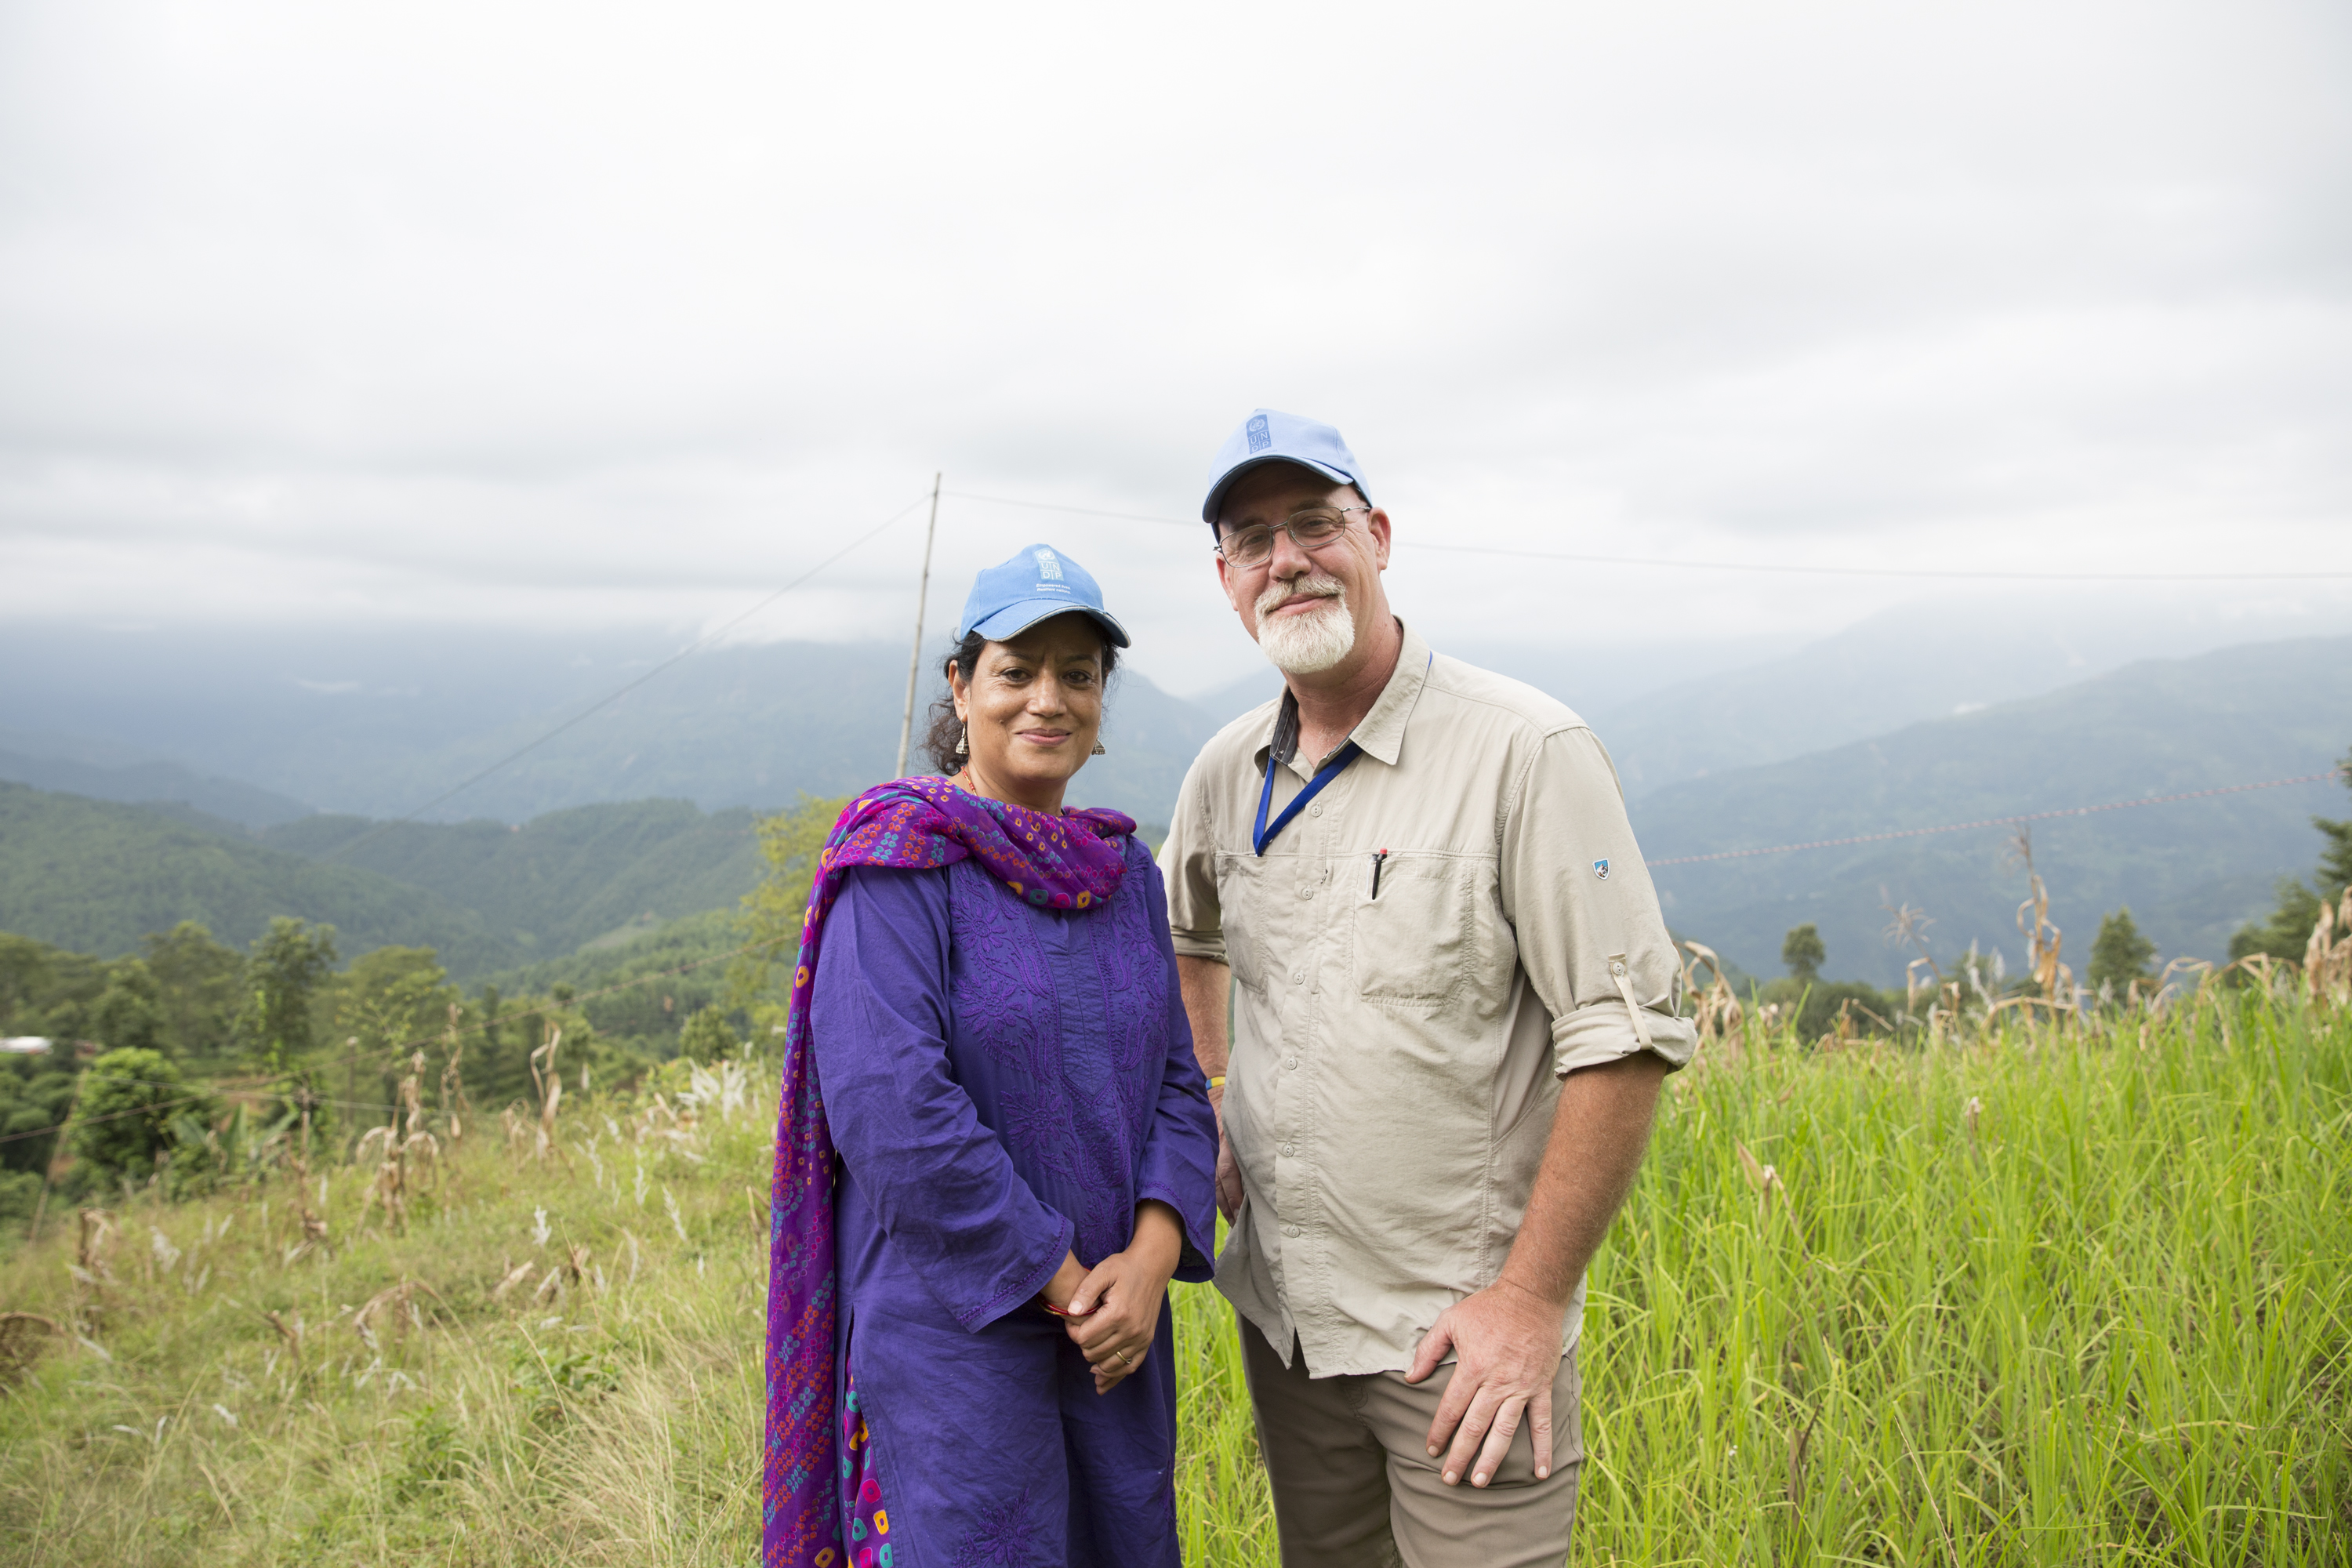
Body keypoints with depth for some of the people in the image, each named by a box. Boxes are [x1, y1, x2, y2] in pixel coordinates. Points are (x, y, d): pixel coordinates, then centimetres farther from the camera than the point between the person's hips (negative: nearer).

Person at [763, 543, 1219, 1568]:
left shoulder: (1124, 871, 8)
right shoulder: (901, 860, -11)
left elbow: (1176, 1082, 7)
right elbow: (889, 1107, -20)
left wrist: (1151, 1257, -10)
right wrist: (1060, 1279, -16)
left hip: (1115, 1324, 6)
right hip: (953, 1323, -6)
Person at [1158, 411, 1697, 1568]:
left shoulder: (1527, 753, -16)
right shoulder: (1228, 771, 3)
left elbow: (1626, 1034, -17)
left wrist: (1532, 1298, -17)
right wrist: (1201, 1112, 10)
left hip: (1463, 1331, -6)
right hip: (1282, 1309, 6)